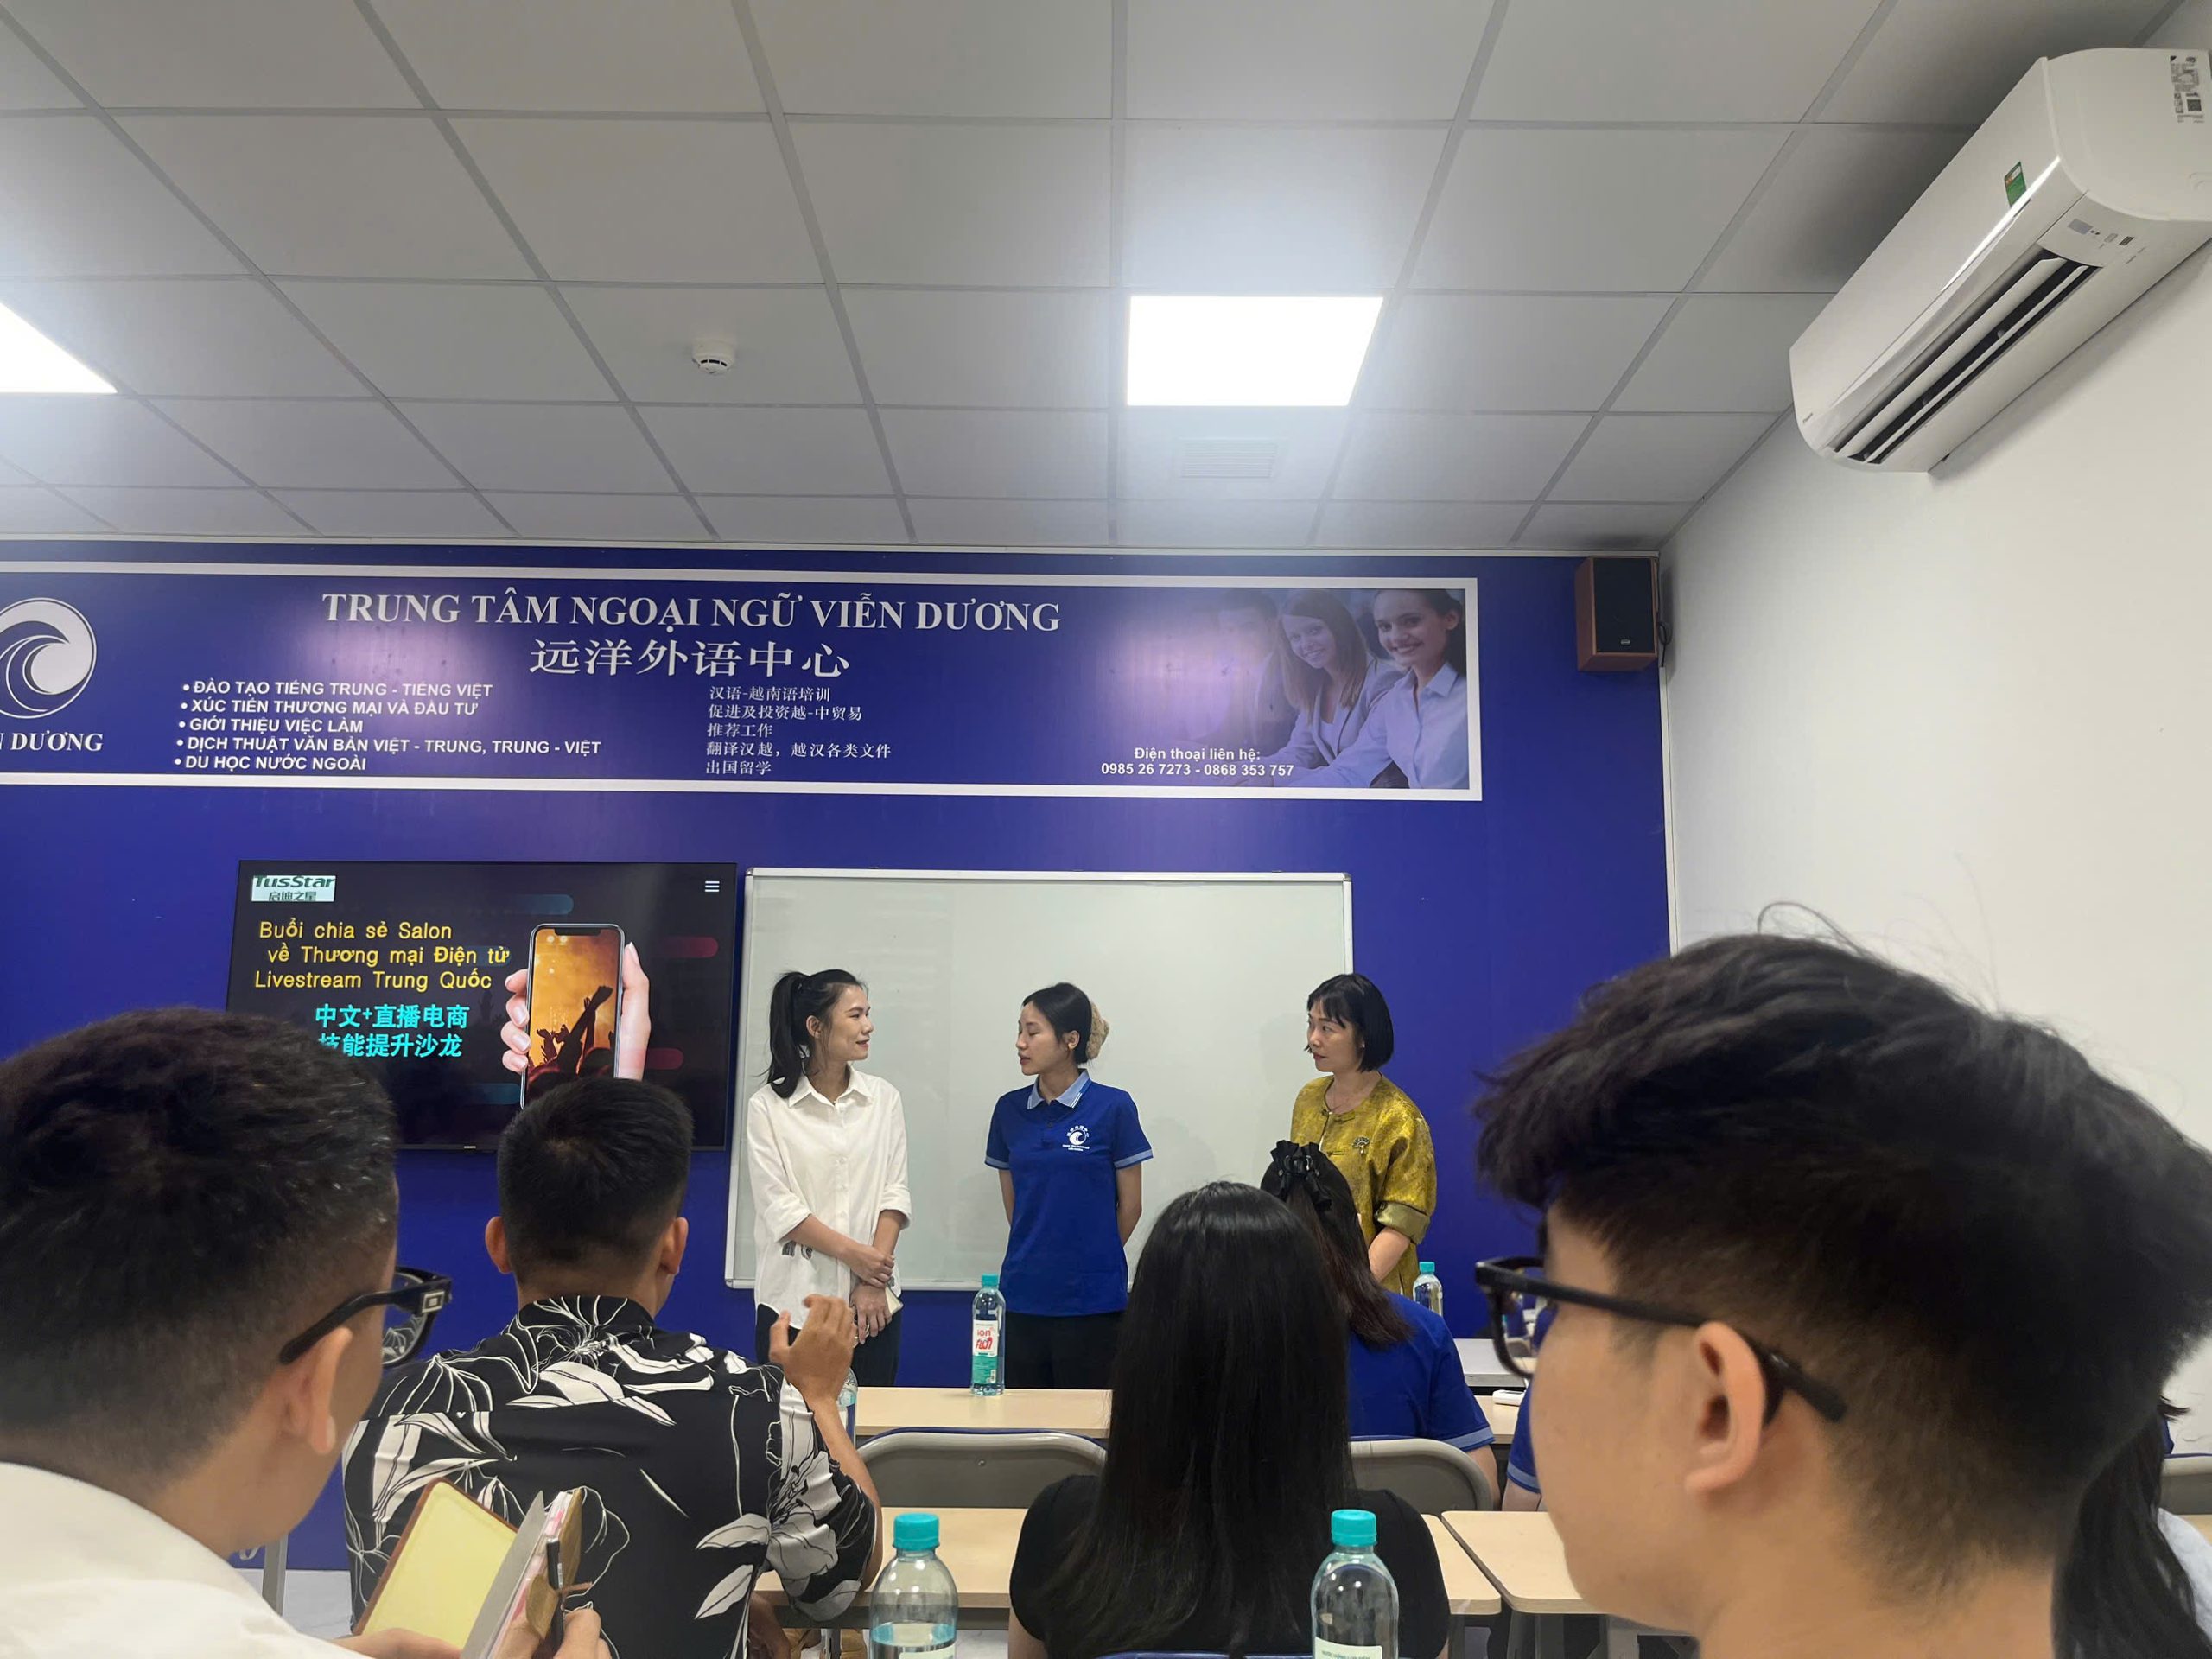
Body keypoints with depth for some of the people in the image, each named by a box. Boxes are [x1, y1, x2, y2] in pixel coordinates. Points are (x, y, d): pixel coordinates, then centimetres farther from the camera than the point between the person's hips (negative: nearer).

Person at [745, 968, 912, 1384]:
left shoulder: (884, 1099, 4)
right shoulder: (768, 1105, -4)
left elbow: (894, 1193, 1)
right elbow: (778, 1206, -8)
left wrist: (873, 1282, -8)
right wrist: (852, 1253, -12)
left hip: (872, 1301, 3)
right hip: (793, 1301, -2)